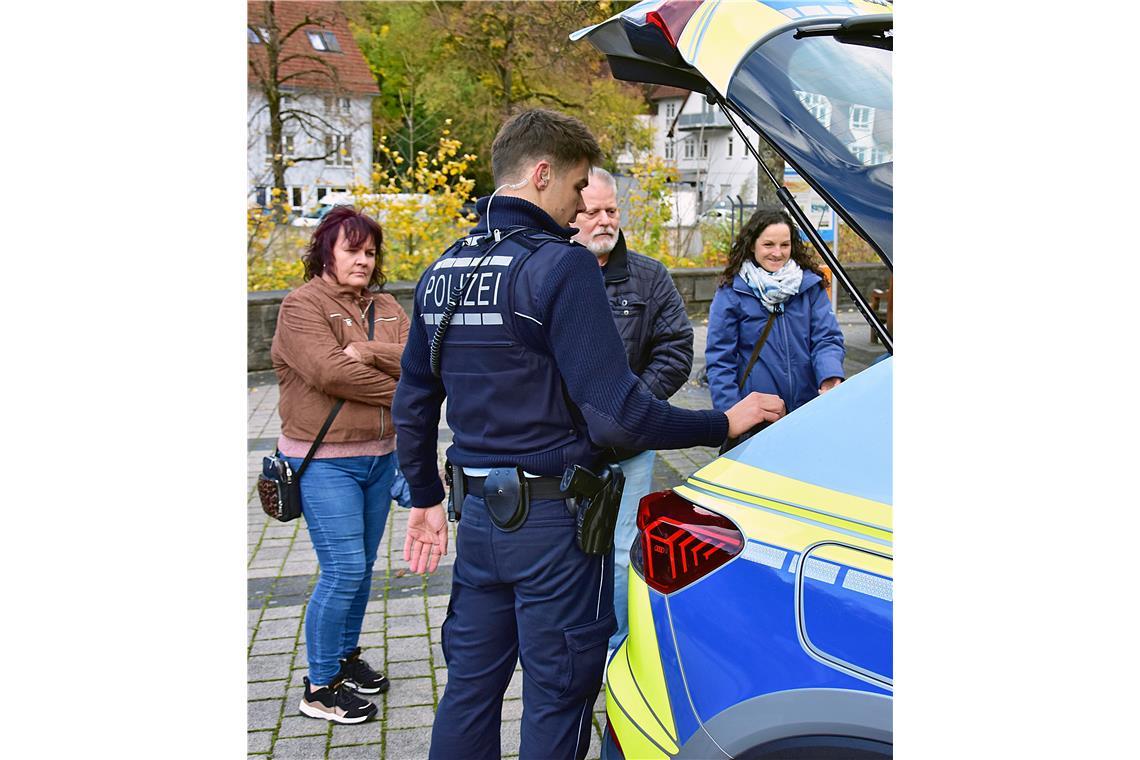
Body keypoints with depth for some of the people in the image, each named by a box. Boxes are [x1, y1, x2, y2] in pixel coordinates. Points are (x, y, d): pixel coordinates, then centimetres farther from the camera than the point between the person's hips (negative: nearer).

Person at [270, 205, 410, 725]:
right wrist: (402, 393, -14)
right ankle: (319, 687, 6)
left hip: (380, 456, 7)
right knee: (343, 570, -8)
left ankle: (346, 657, 33)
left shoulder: (386, 308, 10)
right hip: (325, 462, -6)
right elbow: (331, 373, -23)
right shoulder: (302, 306, -9)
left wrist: (371, 352, -21)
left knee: (361, 569, 15)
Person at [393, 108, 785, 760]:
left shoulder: (442, 273, 8)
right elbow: (616, 413, -22)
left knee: (470, 684, 18)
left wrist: (427, 498, 24)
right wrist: (723, 424, -10)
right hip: (555, 519, -7)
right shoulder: (561, 265, -16)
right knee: (557, 698, 8)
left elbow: (413, 406, 14)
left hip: (478, 514, 7)